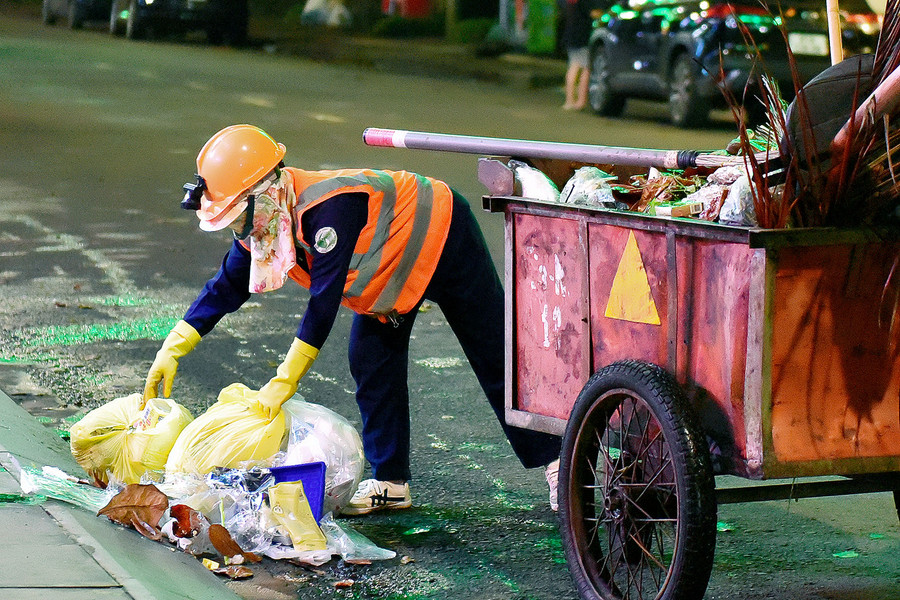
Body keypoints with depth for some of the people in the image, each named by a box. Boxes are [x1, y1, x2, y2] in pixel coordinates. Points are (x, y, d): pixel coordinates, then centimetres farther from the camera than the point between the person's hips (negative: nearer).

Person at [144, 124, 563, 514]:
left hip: (442, 239, -8)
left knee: (494, 358, 1)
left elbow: (325, 298, -40)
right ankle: (390, 481, 9)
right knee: (372, 363, 1)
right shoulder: (261, 222, -13)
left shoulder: (328, 208, -41)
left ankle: (554, 459, 12)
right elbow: (227, 287, -3)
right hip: (393, 270, 8)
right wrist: (171, 350, -10)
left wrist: (284, 382, -38)